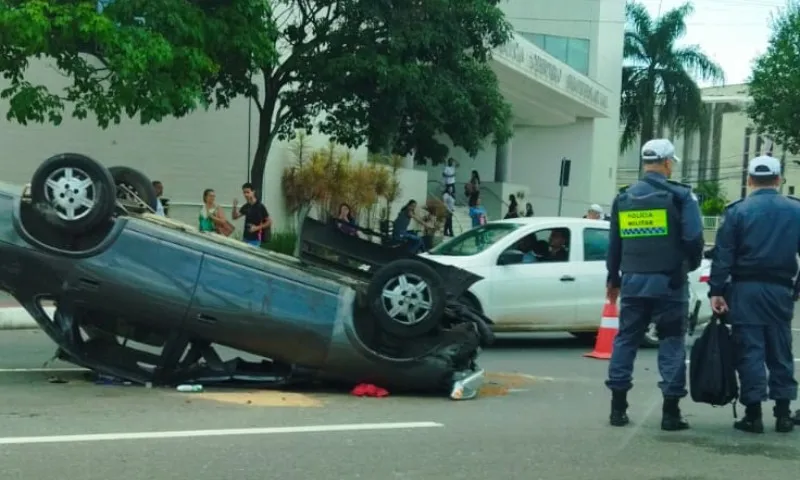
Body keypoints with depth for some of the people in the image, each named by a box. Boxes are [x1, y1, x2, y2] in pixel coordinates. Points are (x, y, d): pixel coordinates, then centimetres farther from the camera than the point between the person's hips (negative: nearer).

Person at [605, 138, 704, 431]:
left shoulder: (623, 198, 9)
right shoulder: (680, 196, -6)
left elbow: (614, 243, 13)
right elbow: (693, 239, -12)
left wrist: (613, 279, 22)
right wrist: (691, 264, 8)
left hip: (633, 281, 4)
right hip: (669, 282, -4)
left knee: (626, 340, 10)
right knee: (672, 344, 3)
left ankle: (618, 408, 11)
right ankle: (670, 412, 4)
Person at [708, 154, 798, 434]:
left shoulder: (738, 211, -5)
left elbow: (723, 255, -8)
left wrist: (716, 291, -6)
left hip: (746, 289, -3)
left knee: (750, 350, 1)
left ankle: (753, 415, 0)